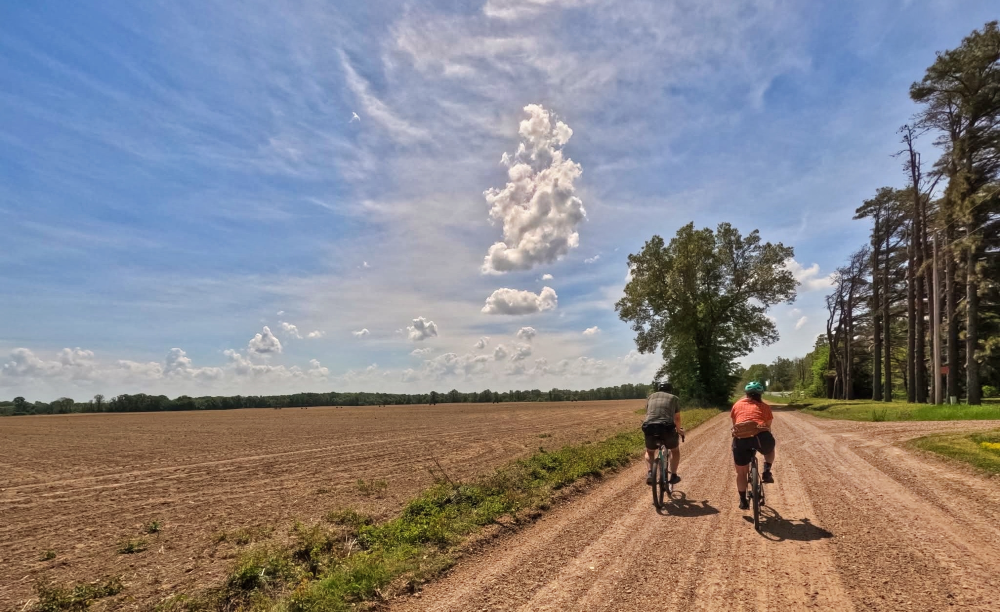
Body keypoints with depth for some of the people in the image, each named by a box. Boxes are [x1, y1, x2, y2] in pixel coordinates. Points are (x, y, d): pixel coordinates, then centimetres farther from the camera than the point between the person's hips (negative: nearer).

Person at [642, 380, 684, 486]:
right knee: (675, 450, 29)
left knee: (649, 451, 29)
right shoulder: (674, 398, 20)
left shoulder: (651, 397, 26)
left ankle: (650, 473, 8)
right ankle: (673, 476, 25)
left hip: (649, 427, 2)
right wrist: (679, 430, 46)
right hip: (667, 428, -1)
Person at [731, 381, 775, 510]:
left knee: (741, 472, 19)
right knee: (770, 449, 37)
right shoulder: (764, 406, 23)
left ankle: (743, 501, 24)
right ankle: (766, 472, 19)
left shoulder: (738, 405, 26)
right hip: (760, 435, -1)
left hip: (741, 438, 1)